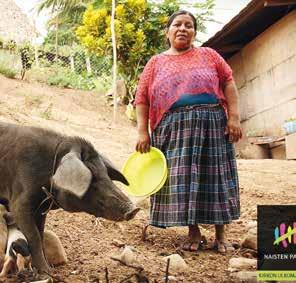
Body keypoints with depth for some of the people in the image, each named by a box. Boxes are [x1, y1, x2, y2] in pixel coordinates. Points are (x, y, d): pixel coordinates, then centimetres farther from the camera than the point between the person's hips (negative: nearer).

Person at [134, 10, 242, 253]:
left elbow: (228, 83, 6)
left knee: (214, 176, 2)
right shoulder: (156, 62, 13)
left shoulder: (208, 55, 13)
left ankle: (221, 233, 14)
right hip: (174, 128, 1)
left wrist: (234, 117, -6)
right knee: (181, 179, -1)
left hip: (211, 125, 0)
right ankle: (194, 232, 12)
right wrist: (143, 132, -3)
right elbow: (142, 98, 7)